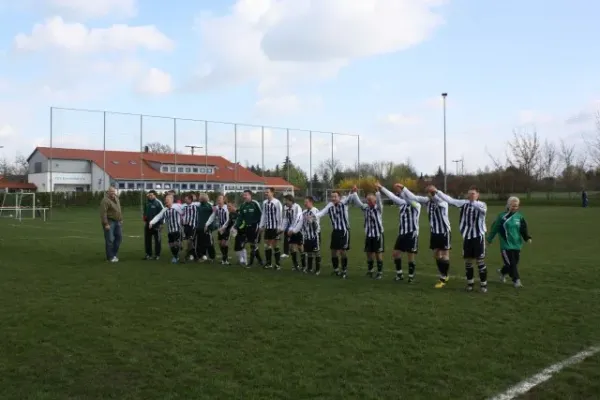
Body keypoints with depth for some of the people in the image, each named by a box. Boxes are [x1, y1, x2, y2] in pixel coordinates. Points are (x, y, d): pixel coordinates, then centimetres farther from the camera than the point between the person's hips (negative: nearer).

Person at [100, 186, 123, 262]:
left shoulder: (116, 198, 12)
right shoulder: (105, 200, -15)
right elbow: (103, 213, -20)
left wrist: (121, 219, 18)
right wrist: (106, 224, -23)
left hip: (117, 222, 8)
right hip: (109, 222, -8)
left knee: (119, 237, 9)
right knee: (110, 240, -3)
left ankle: (115, 254, 22)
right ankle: (110, 257, 5)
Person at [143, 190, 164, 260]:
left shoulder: (158, 203, -11)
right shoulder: (147, 202, 9)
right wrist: (145, 220, 12)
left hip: (156, 224, -6)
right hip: (148, 223, 6)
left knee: (157, 240, 2)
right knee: (147, 239, 10)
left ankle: (157, 254, 10)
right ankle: (148, 254, 19)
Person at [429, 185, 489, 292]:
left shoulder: (481, 205, -8)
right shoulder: (464, 203, 1)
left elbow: (482, 208, -32)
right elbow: (450, 200, -4)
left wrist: (473, 201, -48)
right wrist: (436, 191, -13)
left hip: (478, 236, -4)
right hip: (467, 236, 4)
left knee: (480, 261, -1)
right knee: (468, 261, 11)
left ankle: (483, 284, 11)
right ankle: (470, 283, 26)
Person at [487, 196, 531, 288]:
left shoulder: (519, 216, 5)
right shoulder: (502, 216, -7)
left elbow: (524, 229, 1)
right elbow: (494, 228, 1)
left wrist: (527, 238, -16)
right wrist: (490, 239, 7)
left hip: (517, 244, 5)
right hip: (506, 245, -5)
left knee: (515, 262, 13)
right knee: (511, 263, -8)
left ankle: (502, 272, 39)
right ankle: (516, 280, 3)